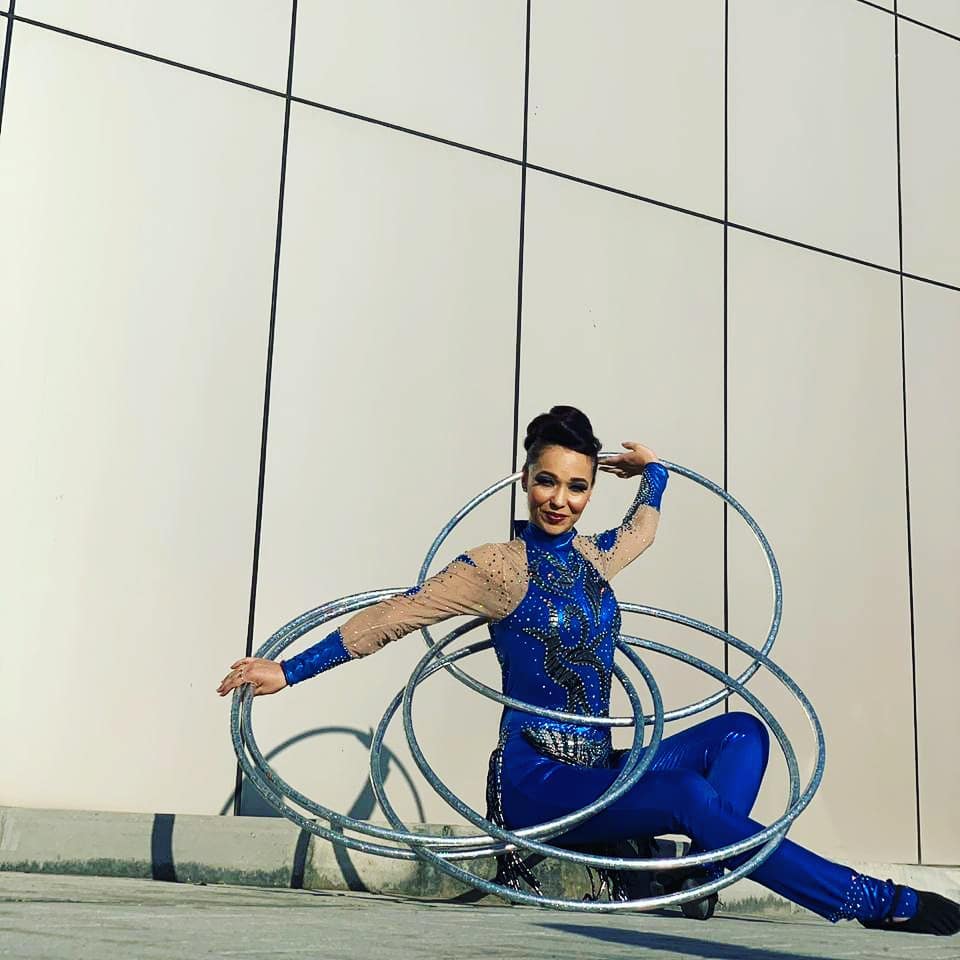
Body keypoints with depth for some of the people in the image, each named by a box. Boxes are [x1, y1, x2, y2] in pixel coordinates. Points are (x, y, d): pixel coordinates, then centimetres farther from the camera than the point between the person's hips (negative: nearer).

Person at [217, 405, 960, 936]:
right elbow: (390, 618, -10)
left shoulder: (593, 557, 13)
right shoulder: (497, 568, -7)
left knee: (741, 731, -7)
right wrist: (288, 671, -13)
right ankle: (879, 903, -23)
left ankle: (697, 883, -29)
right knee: (689, 797, -29)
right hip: (535, 780, -8)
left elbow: (644, 527, 38)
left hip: (600, 772, 8)